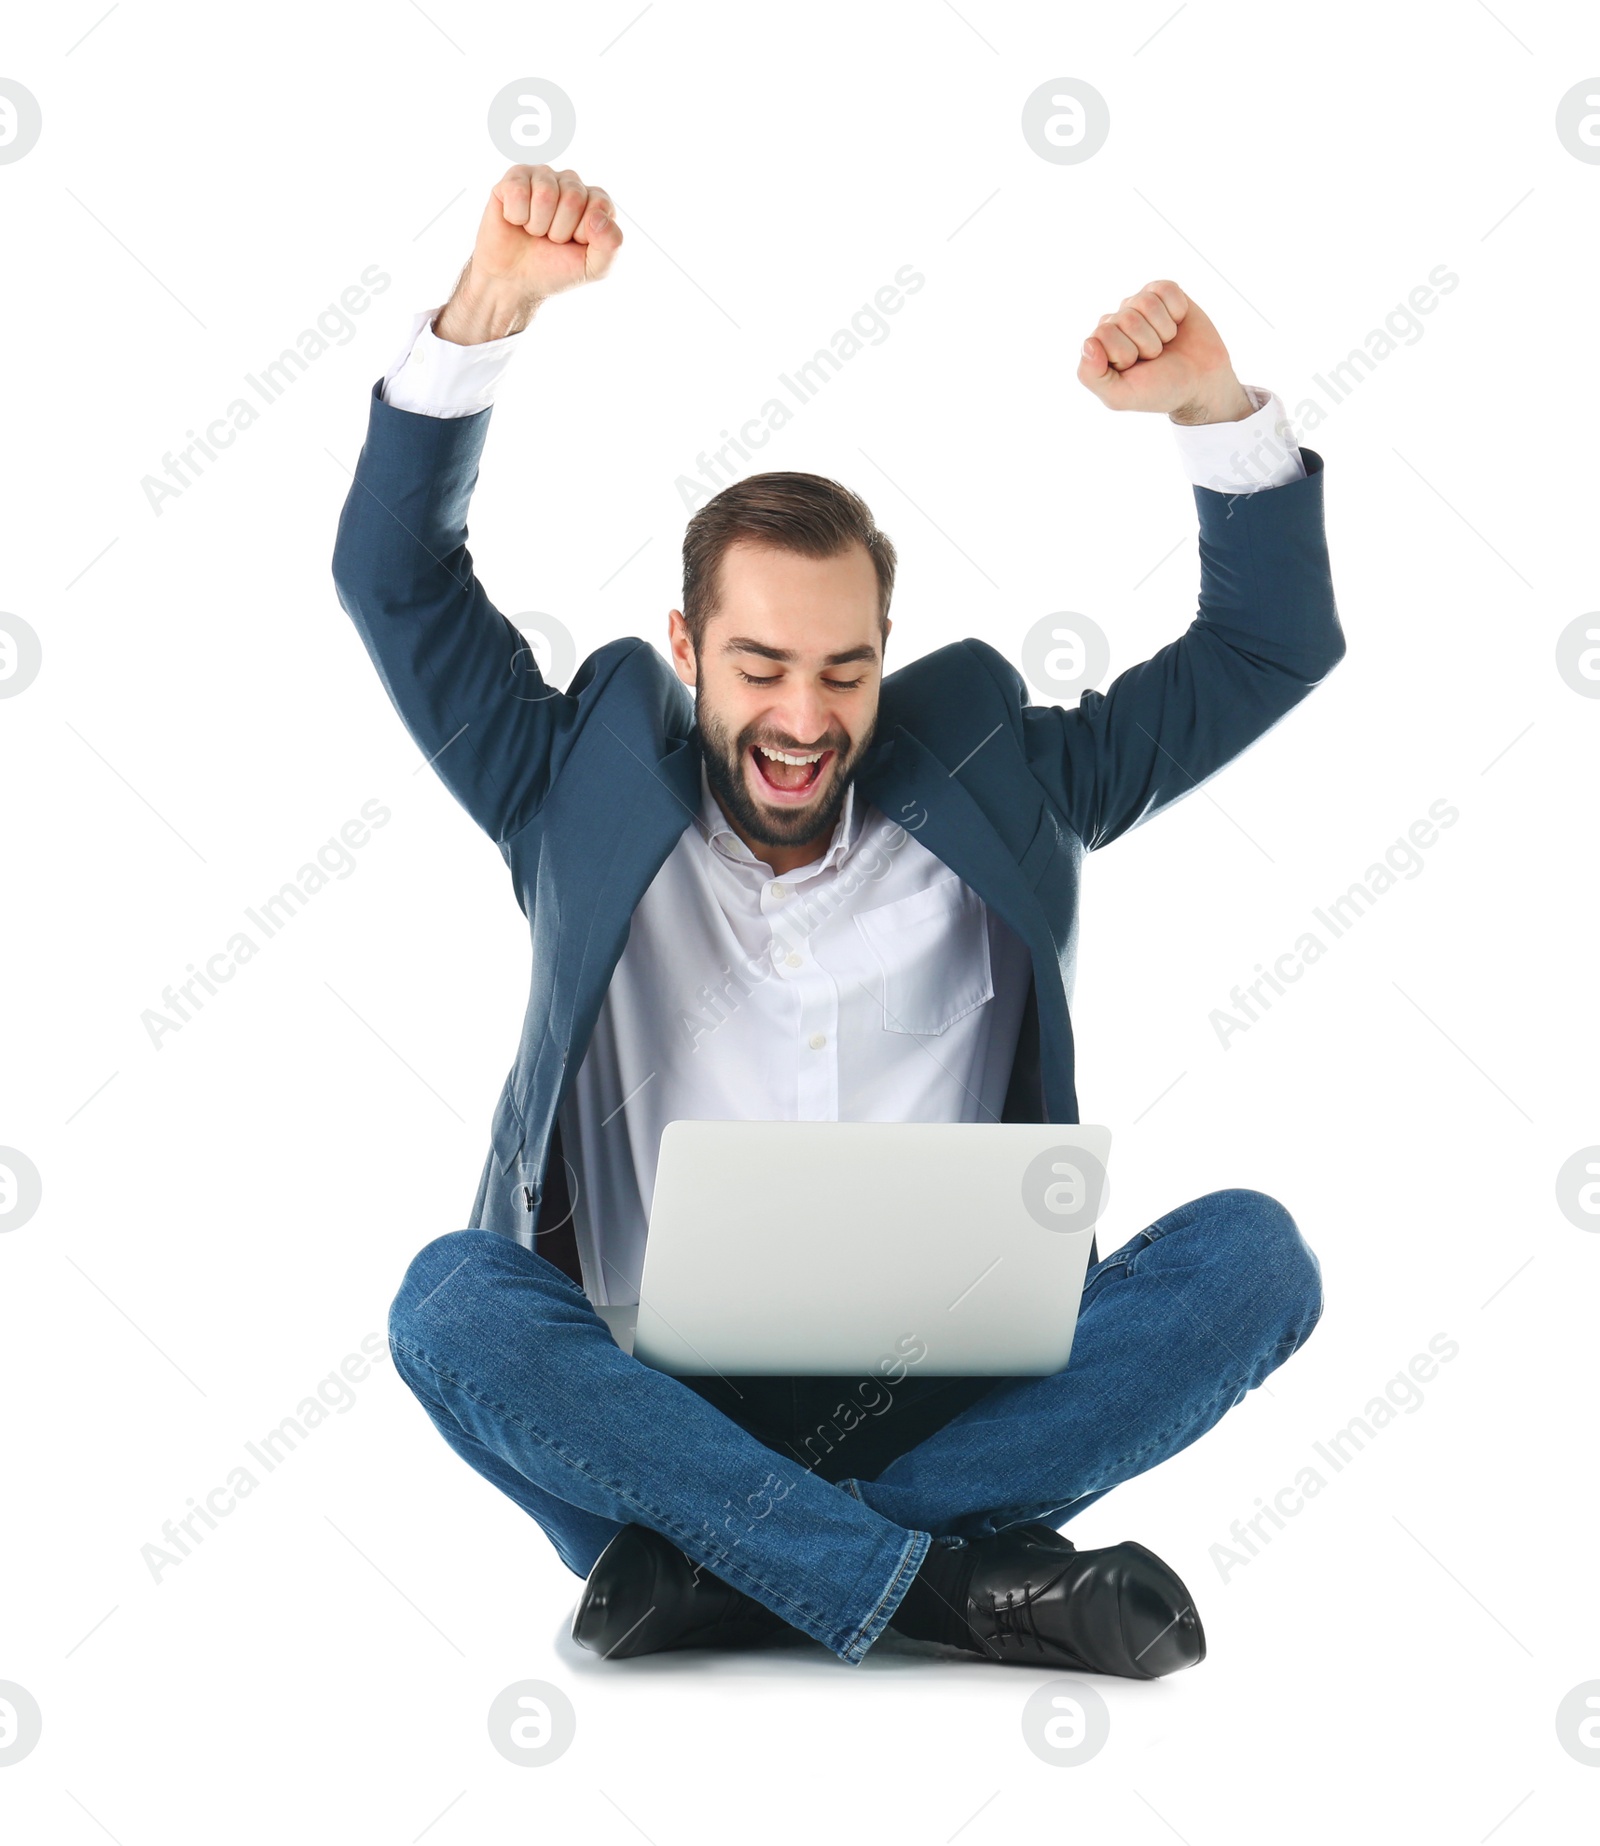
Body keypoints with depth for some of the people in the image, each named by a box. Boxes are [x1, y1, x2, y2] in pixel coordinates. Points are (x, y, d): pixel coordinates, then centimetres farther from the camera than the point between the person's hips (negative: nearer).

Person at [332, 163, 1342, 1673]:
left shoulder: (987, 787, 14)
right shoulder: (591, 799, 11)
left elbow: (1273, 644, 14)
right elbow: (394, 577, 6)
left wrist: (1215, 406, -2)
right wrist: (490, 306, -6)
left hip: (947, 1404, 2)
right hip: (660, 1401, -1)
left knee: (1250, 1251, -23)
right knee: (452, 1296, -31)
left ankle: (724, 1574, -29)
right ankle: (945, 1586, -32)